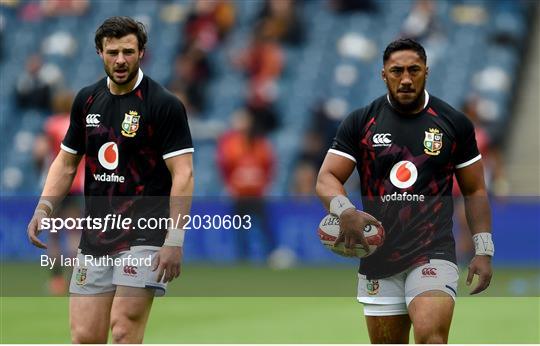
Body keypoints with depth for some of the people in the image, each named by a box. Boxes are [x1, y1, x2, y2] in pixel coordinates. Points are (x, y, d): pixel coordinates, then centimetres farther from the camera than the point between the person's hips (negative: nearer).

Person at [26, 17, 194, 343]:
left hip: (144, 235, -6)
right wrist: (44, 209, 3)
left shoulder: (165, 104, -9)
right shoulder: (87, 100, 9)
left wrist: (175, 240, -20)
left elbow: (183, 173, -12)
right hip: (95, 238, 6)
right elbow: (66, 162, 19)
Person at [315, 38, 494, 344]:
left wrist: (484, 252, 3)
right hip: (378, 258, 2)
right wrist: (346, 212, -20)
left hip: (434, 253, -2)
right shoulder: (360, 123, 5)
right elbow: (327, 179, 2)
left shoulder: (455, 123, 5)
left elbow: (475, 191, 11)